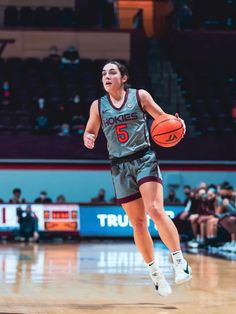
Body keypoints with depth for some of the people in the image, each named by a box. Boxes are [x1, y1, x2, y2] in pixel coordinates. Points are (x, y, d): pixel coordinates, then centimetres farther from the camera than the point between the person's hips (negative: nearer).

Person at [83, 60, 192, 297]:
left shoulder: (139, 96, 0)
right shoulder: (98, 106, 6)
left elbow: (163, 118, 8)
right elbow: (90, 132, 15)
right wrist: (88, 139, -9)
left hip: (144, 159, -3)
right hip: (120, 166, 3)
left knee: (155, 210, -23)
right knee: (137, 222, 4)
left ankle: (179, 260, -15)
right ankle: (155, 273, 17)